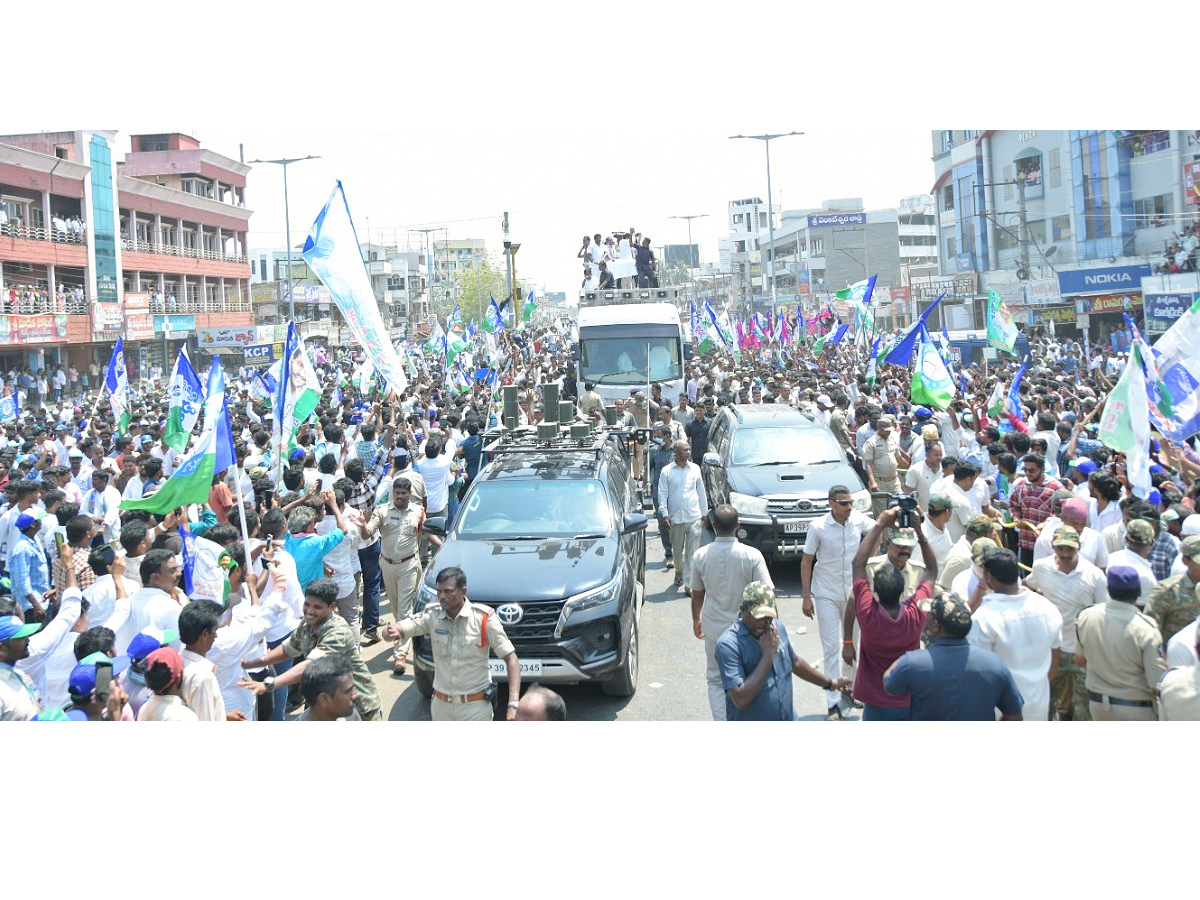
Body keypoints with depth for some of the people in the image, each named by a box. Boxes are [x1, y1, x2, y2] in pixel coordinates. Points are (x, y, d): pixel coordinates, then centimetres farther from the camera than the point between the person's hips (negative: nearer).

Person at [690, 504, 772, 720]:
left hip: (714, 630, 1)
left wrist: (696, 620, 21)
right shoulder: (752, 556, -15)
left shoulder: (701, 556, -8)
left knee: (716, 681, 15)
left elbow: (697, 594, 4)